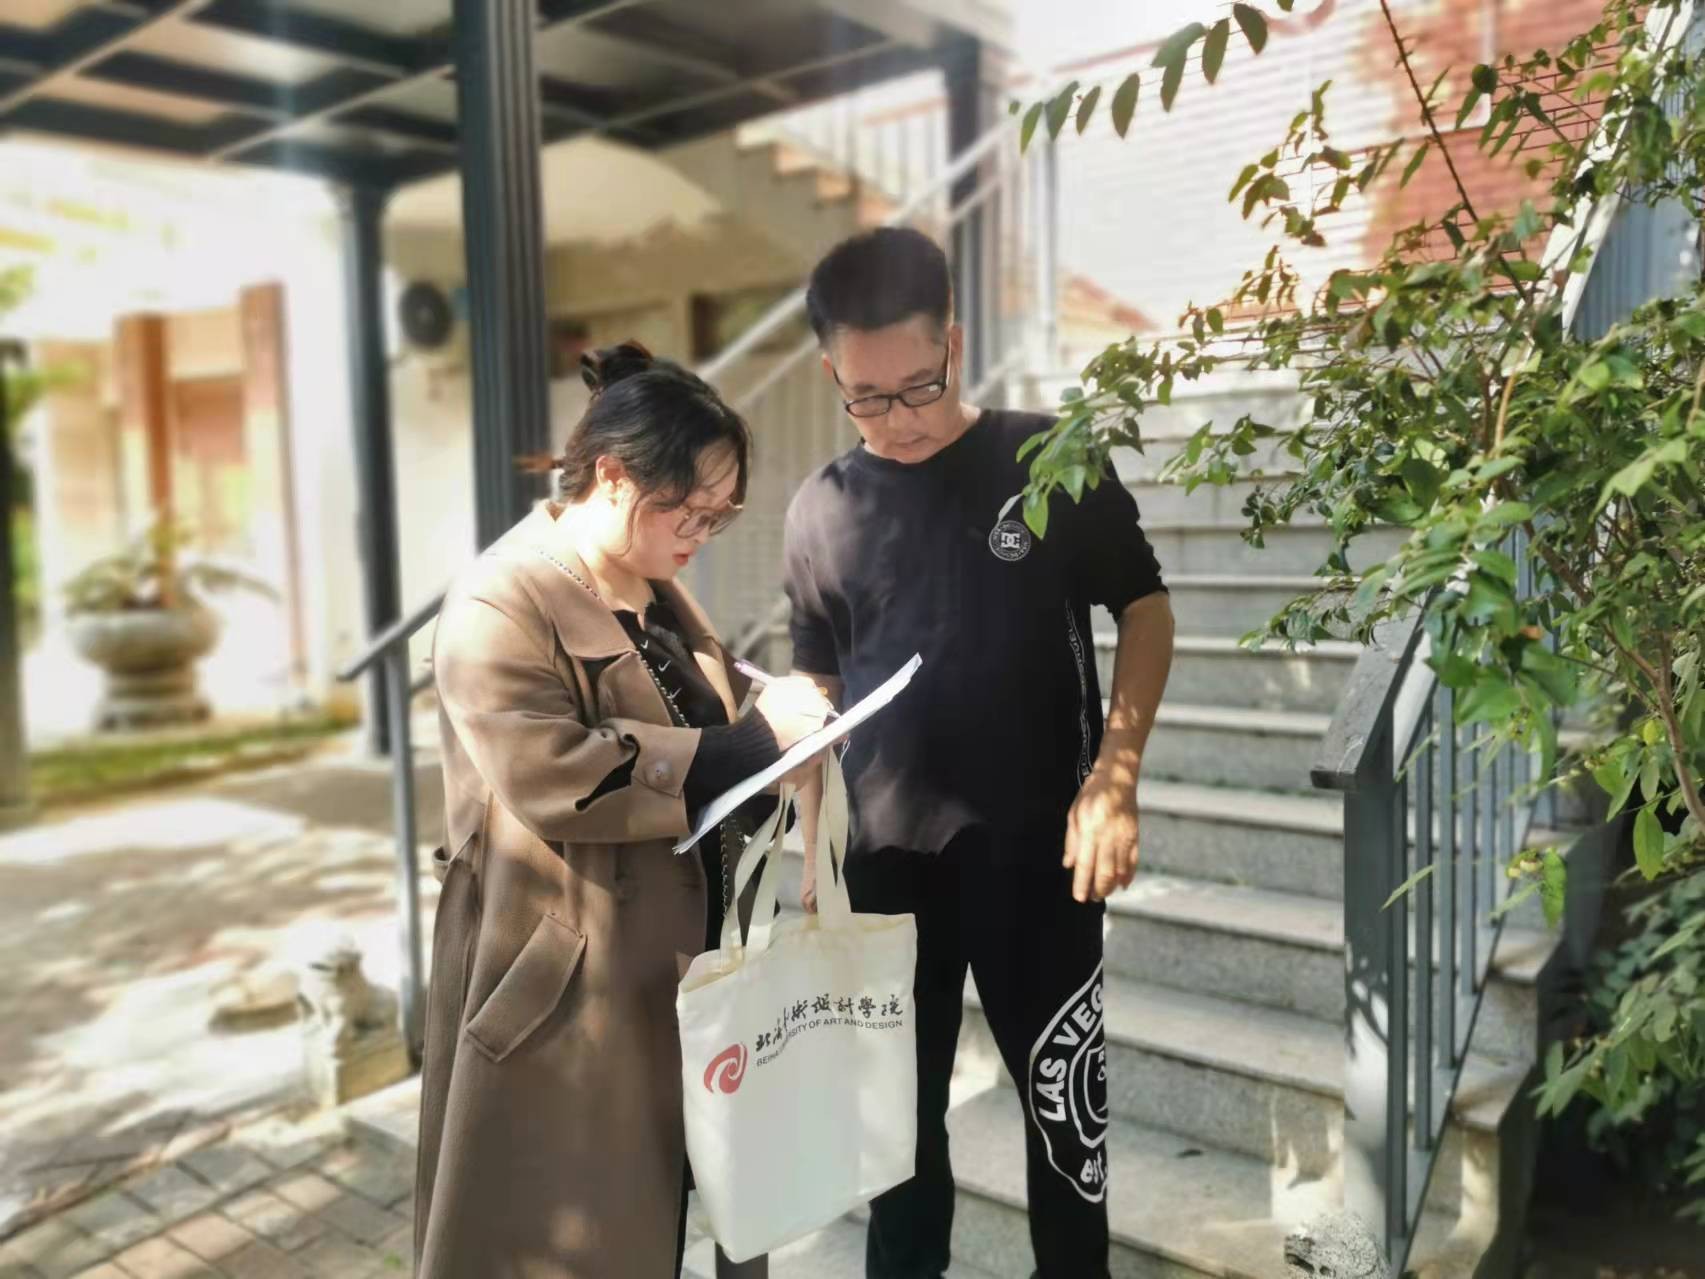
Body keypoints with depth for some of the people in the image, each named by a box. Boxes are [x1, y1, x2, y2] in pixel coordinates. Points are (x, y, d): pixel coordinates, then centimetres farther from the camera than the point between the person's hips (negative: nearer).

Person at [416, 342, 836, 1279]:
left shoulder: (659, 595, 12)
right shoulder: (500, 606, -17)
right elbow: (554, 778, -28)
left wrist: (771, 716, 0)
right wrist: (751, 742, -24)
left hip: (674, 971, 8)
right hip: (564, 997, -8)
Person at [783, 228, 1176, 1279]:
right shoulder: (821, 511, 2)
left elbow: (1146, 613, 1)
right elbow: (816, 690, 9)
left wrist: (1114, 778, -11)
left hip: (1034, 844, -2)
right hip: (886, 856, 3)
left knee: (1061, 1087, 10)